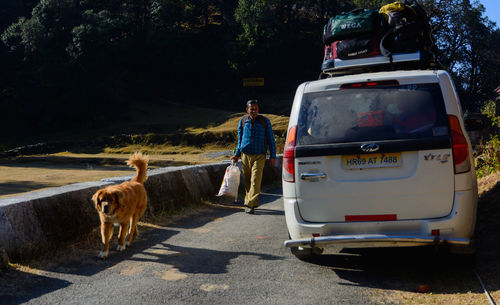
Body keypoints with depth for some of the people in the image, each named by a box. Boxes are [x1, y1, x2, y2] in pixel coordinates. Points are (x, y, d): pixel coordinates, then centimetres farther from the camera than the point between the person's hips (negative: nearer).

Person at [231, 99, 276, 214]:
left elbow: (270, 139, 4)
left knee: (255, 181, -13)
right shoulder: (243, 121, 7)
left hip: (259, 156, -3)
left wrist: (272, 156, 1)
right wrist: (237, 154, 13)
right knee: (247, 182, 7)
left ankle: (250, 205, -12)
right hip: (245, 155, 3)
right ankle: (254, 203, 20)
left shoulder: (265, 121, 0)